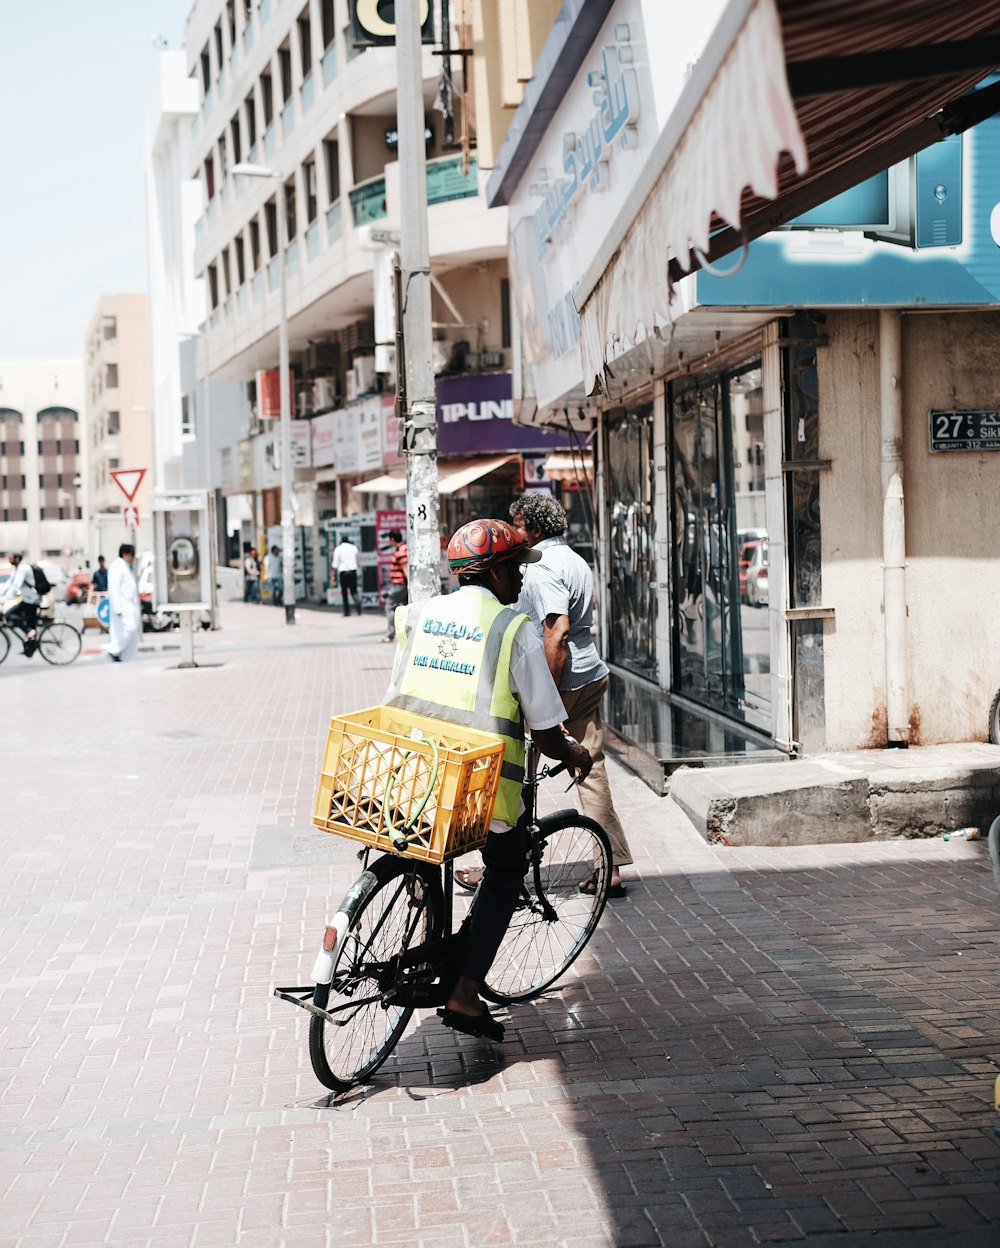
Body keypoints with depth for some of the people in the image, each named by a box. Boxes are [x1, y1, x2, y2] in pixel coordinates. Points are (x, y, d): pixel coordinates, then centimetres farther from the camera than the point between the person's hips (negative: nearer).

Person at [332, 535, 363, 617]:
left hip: (343, 572, -2)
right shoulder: (354, 547, 8)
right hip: (353, 571, 2)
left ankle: (347, 611, 4)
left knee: (344, 592, 6)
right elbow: (357, 560, 18)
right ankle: (358, 602, -22)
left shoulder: (338, 549, -1)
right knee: (353, 590, 9)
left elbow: (335, 564, -5)